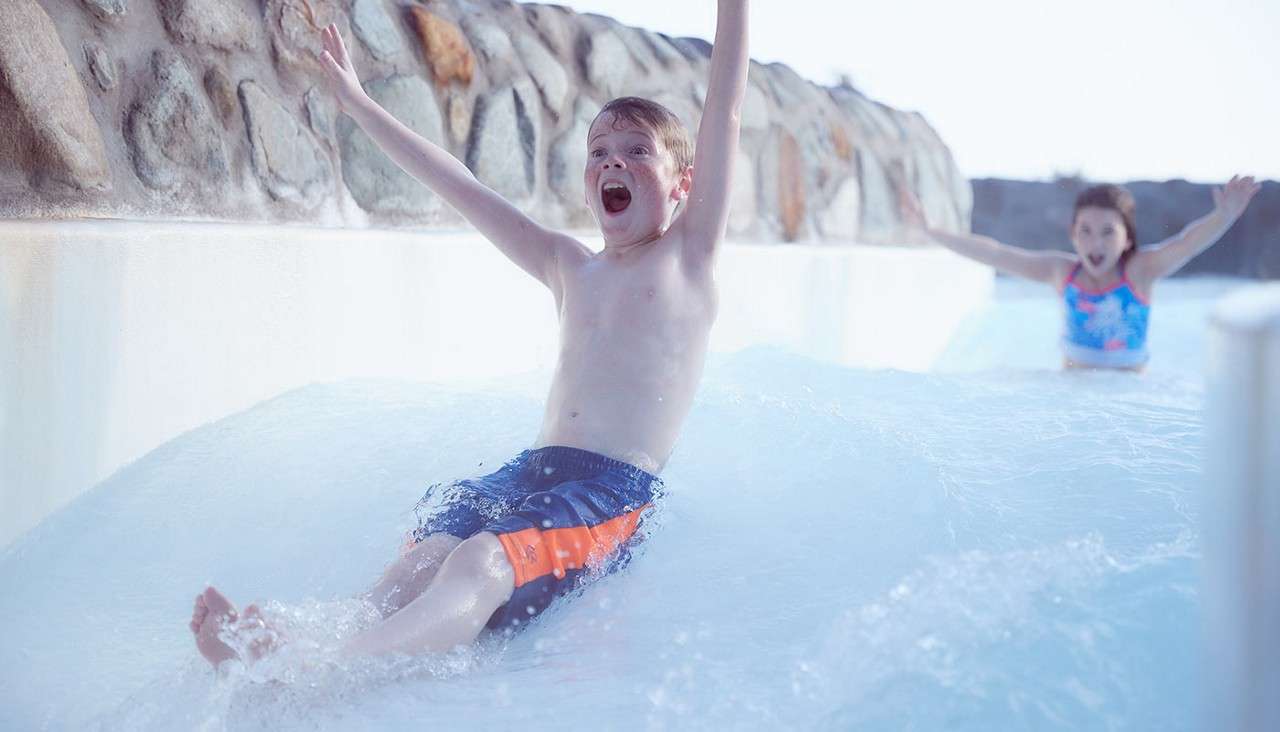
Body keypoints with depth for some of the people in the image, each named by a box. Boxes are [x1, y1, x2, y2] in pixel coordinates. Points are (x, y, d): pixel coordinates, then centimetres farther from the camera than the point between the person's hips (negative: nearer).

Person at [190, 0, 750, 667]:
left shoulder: (687, 257, 9)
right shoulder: (568, 268, 23)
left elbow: (724, 113, 2)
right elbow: (459, 187, 25)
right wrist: (358, 103, 28)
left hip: (614, 493, -6)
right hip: (529, 469, 6)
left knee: (479, 565, -33)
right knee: (418, 561, -23)